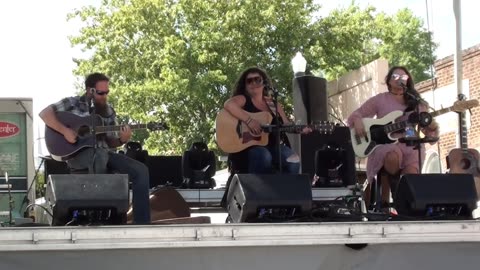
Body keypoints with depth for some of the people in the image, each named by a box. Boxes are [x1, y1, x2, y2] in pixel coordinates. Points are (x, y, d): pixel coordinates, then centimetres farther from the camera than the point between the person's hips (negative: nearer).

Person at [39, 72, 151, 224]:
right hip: (77, 154, -6)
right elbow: (44, 113, -10)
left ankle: (141, 225, -15)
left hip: (102, 153, 6)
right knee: (100, 155, -42)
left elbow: (110, 142, 15)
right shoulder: (73, 103, -1)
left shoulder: (108, 111, 14)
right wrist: (64, 130, -21)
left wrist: (122, 140, -8)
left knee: (141, 170, -13)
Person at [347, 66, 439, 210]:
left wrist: (432, 128, -10)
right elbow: (356, 114, 13)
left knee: (411, 174, -30)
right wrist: (358, 121, -10)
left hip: (410, 145, 2)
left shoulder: (416, 102, 16)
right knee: (394, 156, -39)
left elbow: (428, 129, 14)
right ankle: (384, 202, -20)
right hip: (384, 144, -2)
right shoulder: (379, 100, 11)